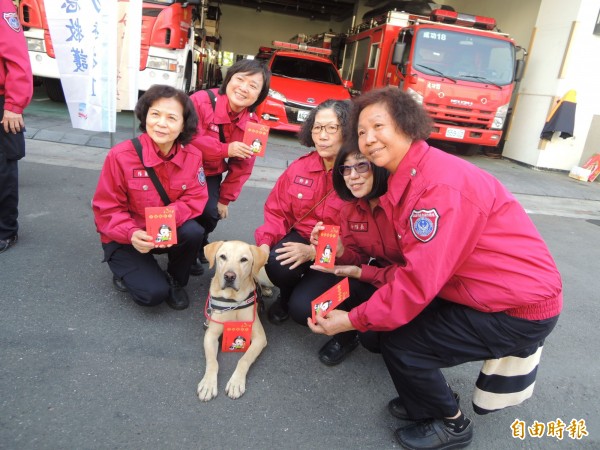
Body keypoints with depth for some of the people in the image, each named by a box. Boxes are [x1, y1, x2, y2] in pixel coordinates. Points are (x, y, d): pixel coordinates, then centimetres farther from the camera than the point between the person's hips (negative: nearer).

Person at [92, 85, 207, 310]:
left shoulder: (193, 156, -12)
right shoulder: (120, 155, -20)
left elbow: (195, 199, -12)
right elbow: (106, 209, -14)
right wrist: (131, 233, -31)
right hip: (125, 238, -3)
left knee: (193, 232, -30)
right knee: (153, 293, -20)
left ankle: (175, 281, 2)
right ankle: (126, 271, 17)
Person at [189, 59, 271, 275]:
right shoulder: (201, 100, -24)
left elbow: (242, 166, -2)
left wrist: (225, 199, -1)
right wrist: (226, 149, -37)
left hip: (211, 174, 4)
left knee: (211, 213, -14)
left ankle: (199, 245, 24)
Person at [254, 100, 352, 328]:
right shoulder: (300, 166, -1)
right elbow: (277, 212, 4)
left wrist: (314, 251, -28)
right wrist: (265, 243, -14)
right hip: (301, 236, 4)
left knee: (302, 309, -21)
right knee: (277, 263, -29)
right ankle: (285, 295, 9)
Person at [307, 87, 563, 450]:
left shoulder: (441, 186, -27)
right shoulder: (408, 177, 3)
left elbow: (420, 280, -29)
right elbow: (416, 261, 5)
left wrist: (352, 320, -20)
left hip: (522, 306, -9)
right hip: (486, 292, 9)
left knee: (399, 341, -11)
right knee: (389, 315, 5)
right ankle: (433, 398, 27)